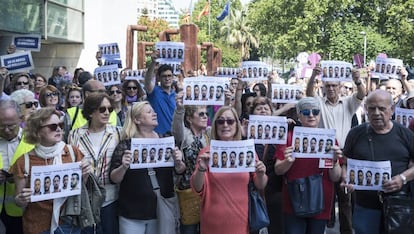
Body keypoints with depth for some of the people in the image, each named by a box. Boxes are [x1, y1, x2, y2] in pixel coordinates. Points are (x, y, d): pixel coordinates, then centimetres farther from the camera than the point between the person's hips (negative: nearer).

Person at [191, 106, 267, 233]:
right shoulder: (207, 152, -4)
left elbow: (260, 186, 6)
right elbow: (197, 188, -6)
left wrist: (260, 174, -14)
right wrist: (201, 169, -23)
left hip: (240, 220, 1)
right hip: (214, 221, -1)